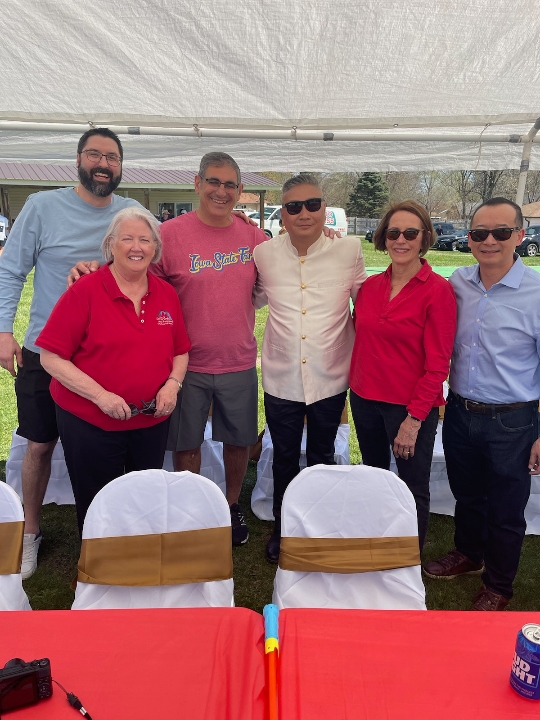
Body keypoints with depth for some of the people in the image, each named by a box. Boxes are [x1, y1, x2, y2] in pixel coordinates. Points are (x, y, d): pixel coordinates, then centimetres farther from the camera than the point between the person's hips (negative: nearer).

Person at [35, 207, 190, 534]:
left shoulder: (167, 294, 4)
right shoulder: (84, 291, -10)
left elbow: (181, 351, 12)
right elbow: (51, 357, -12)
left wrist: (173, 383, -8)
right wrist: (100, 394, -20)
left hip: (152, 421, 4)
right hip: (90, 423, -3)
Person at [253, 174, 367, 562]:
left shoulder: (349, 250, -9)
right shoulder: (265, 254, -5)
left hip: (330, 379, 0)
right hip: (282, 379, 1)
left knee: (322, 459, 19)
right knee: (284, 459, 17)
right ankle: (281, 530, 41)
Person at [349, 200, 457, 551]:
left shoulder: (438, 290, -11)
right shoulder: (371, 286, 3)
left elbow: (437, 363, -13)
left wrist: (414, 418, -15)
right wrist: (358, 384, -1)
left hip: (412, 407, -5)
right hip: (366, 399, 5)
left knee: (413, 490, 8)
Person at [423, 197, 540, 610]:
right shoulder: (457, 283, -2)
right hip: (460, 413, 4)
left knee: (505, 511, 14)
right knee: (466, 495, 23)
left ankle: (498, 588, 37)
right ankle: (468, 555, 50)